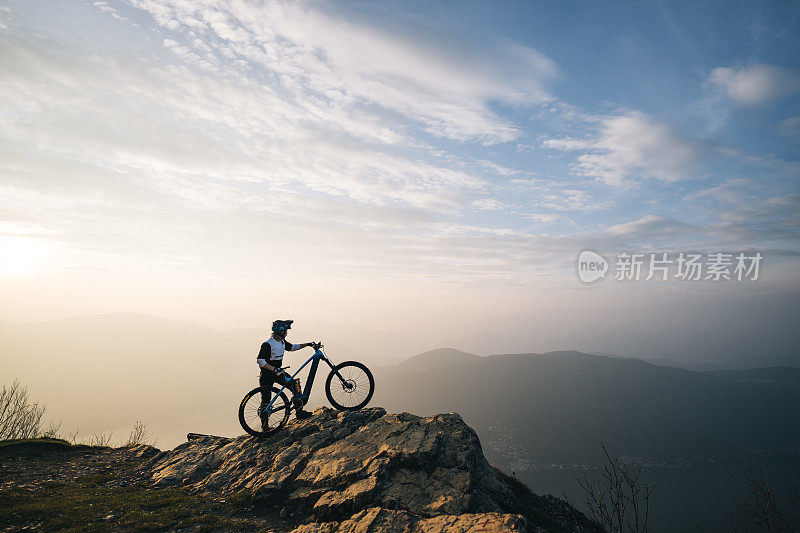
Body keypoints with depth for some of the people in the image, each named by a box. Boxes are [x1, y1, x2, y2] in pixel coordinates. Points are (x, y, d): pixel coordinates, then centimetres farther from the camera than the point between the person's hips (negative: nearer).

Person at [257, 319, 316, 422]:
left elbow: (292, 347, 20)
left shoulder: (282, 342, 3)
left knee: (295, 386, -3)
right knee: (266, 399, 1)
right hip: (267, 375, -7)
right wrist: (274, 369, -32)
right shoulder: (267, 344, -22)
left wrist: (307, 344, 12)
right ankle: (264, 424, 18)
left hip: (278, 372, 7)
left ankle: (299, 412, 7)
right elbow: (260, 361, -26)